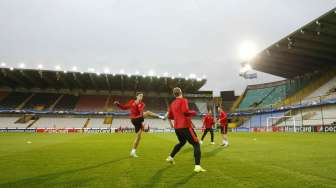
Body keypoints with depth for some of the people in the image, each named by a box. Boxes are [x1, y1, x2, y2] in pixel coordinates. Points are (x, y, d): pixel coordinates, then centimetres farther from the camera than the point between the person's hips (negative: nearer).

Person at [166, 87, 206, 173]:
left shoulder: (172, 104, 14)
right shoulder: (183, 100, -6)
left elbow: (169, 116, 21)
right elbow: (185, 111, -22)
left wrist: (171, 124, 38)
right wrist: (193, 113, -4)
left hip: (176, 127, 8)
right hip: (185, 127, -8)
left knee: (182, 142, 32)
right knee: (196, 144, -2)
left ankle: (170, 157, 38)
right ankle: (197, 166, -13)